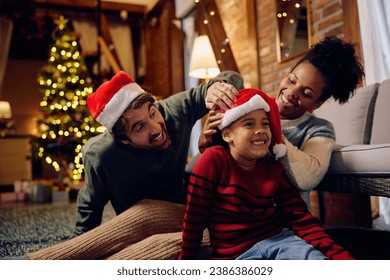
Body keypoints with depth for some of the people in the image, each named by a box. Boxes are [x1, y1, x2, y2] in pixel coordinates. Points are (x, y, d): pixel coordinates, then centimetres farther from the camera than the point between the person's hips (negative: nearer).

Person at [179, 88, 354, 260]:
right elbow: (194, 218, -6)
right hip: (235, 254, -3)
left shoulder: (273, 169, 4)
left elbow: (301, 219, -1)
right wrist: (187, 259, 1)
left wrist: (338, 254, -14)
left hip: (279, 240, 3)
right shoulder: (214, 160, -12)